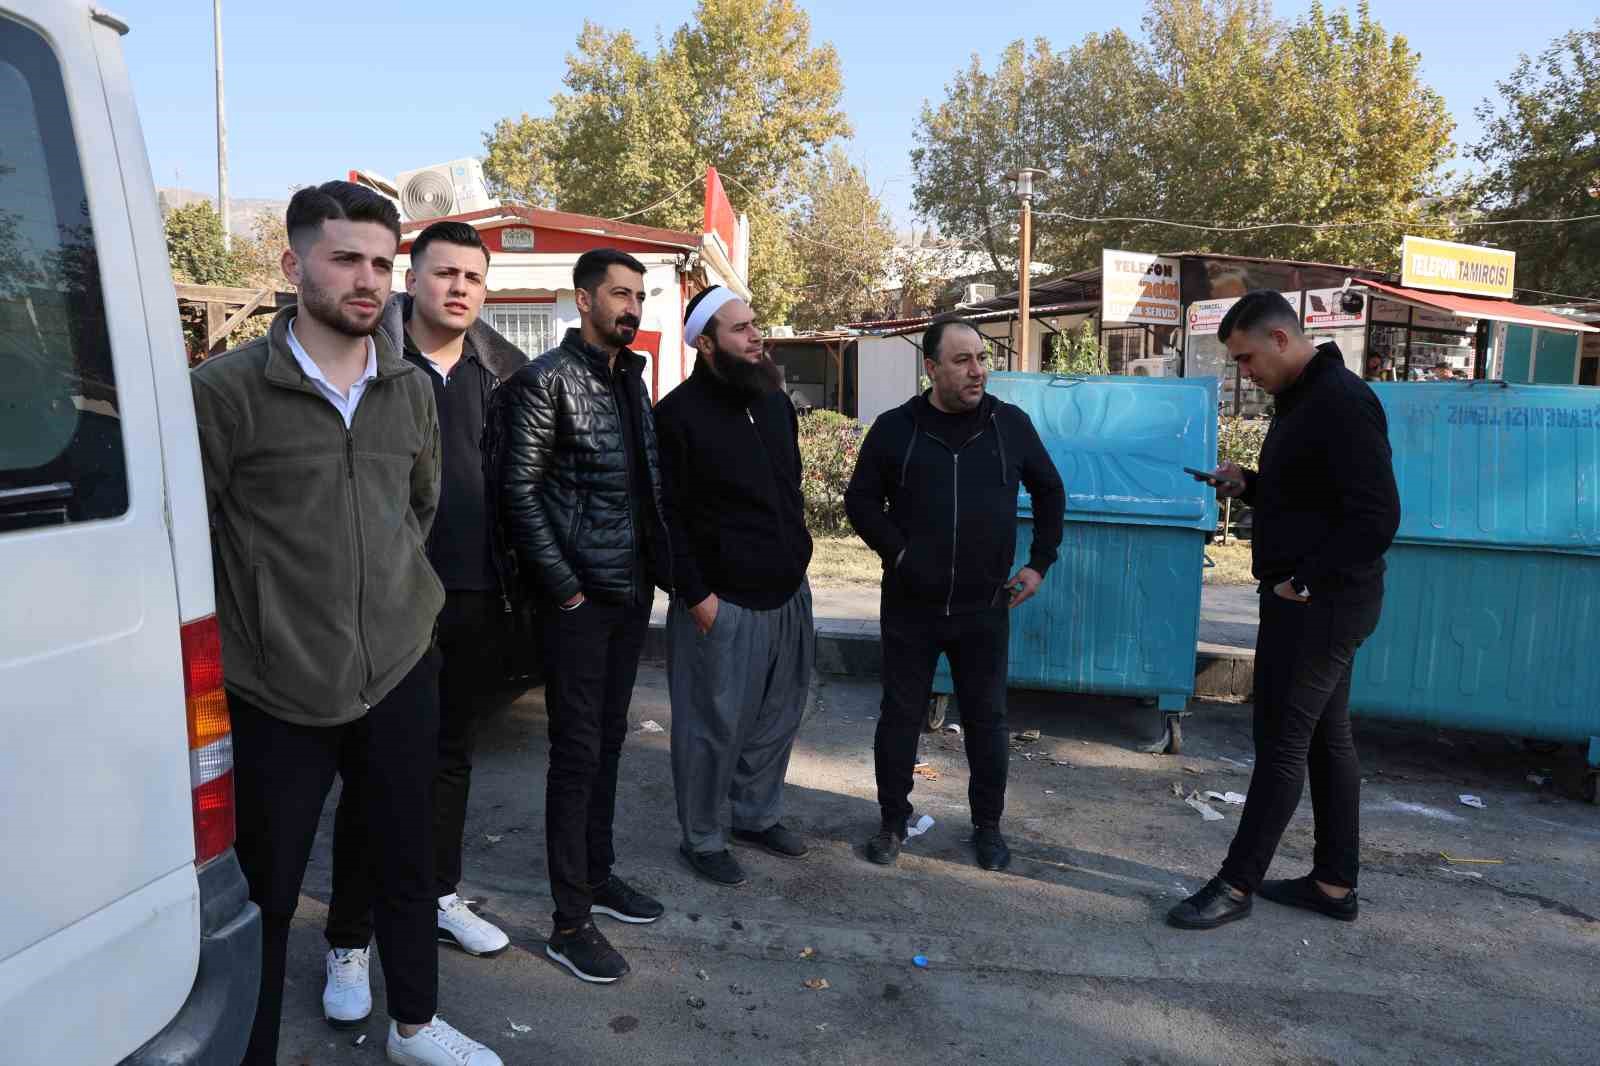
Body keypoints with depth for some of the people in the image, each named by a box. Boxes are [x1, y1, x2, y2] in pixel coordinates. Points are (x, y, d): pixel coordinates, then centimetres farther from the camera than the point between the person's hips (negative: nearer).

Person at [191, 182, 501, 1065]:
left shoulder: (412, 389, 5)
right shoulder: (227, 388, -10)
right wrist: (242, 622, -2)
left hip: (399, 671, 5)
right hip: (276, 692, -4)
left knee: (407, 862, 18)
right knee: (265, 891, 10)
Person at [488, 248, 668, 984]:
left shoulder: (631, 378, 14)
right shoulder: (547, 379, -9)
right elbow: (518, 491, -13)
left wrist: (656, 567, 8)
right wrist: (563, 585, -14)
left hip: (631, 591, 7)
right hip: (580, 596, -7)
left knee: (608, 739, 17)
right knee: (577, 751, -2)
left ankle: (598, 875, 32)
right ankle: (570, 922, 9)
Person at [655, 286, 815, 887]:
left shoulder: (776, 402, 10)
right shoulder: (680, 413, -12)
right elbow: (666, 515, -14)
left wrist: (796, 555, 16)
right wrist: (695, 594, -15)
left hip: (788, 592, 7)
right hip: (722, 602, -7)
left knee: (778, 716, 16)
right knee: (715, 726, 4)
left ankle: (757, 815, 36)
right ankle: (702, 839, 22)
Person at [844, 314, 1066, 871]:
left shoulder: (1012, 424, 1)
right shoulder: (895, 429, -3)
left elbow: (1050, 491, 13)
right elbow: (861, 500, 2)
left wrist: (1040, 561, 8)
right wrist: (898, 552, -9)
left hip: (985, 606, 1)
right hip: (911, 605, 0)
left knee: (987, 718, 9)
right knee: (900, 714, 9)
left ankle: (988, 825, 27)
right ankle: (893, 820, 27)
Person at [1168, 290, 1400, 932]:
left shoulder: (1341, 403, -18)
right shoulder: (1302, 399, 14)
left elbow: (1377, 516, -23)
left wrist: (1305, 580, -21)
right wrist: (1247, 485, 7)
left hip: (1318, 604, -10)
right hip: (1319, 600, 10)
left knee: (1282, 743, -2)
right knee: (1326, 738, 15)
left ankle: (1236, 885, 8)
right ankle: (1334, 883, 26)